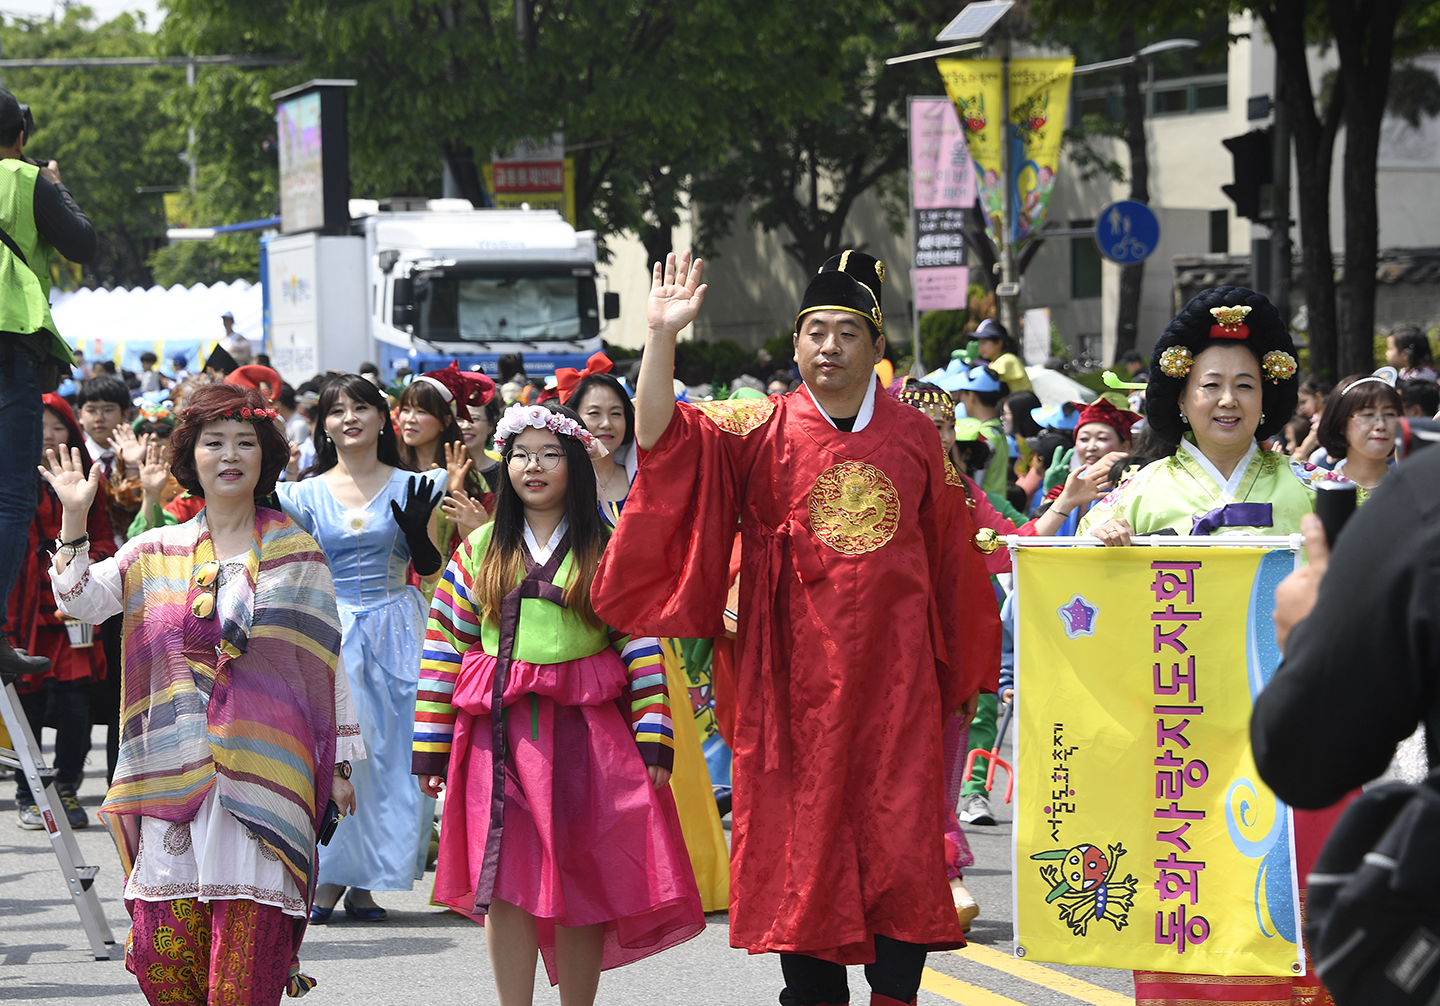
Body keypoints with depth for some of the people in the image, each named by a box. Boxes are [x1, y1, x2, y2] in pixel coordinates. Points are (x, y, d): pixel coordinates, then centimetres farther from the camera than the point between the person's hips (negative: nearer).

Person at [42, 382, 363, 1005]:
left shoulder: (296, 554, 7)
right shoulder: (158, 552, 11)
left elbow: (325, 660, 9)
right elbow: (82, 602, 0)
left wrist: (340, 763, 7)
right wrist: (74, 518, -11)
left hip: (264, 761, -2)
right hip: (175, 763, 2)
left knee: (247, 946, -8)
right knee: (164, 942, -3)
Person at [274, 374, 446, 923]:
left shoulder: (411, 487, 5)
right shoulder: (306, 494, 5)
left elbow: (430, 568, 5)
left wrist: (416, 528, -14)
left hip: (395, 629, 1)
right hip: (331, 630, 0)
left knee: (393, 751, -2)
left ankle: (364, 883, 5)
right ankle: (329, 877, 0)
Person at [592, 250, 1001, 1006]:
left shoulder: (915, 437, 8)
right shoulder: (763, 430, 2)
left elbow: (950, 557, 14)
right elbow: (659, 433, -11)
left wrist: (959, 663, 15)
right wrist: (661, 337, -23)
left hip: (893, 673, 1)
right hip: (796, 674, -1)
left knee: (902, 840, -1)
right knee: (802, 838, 2)